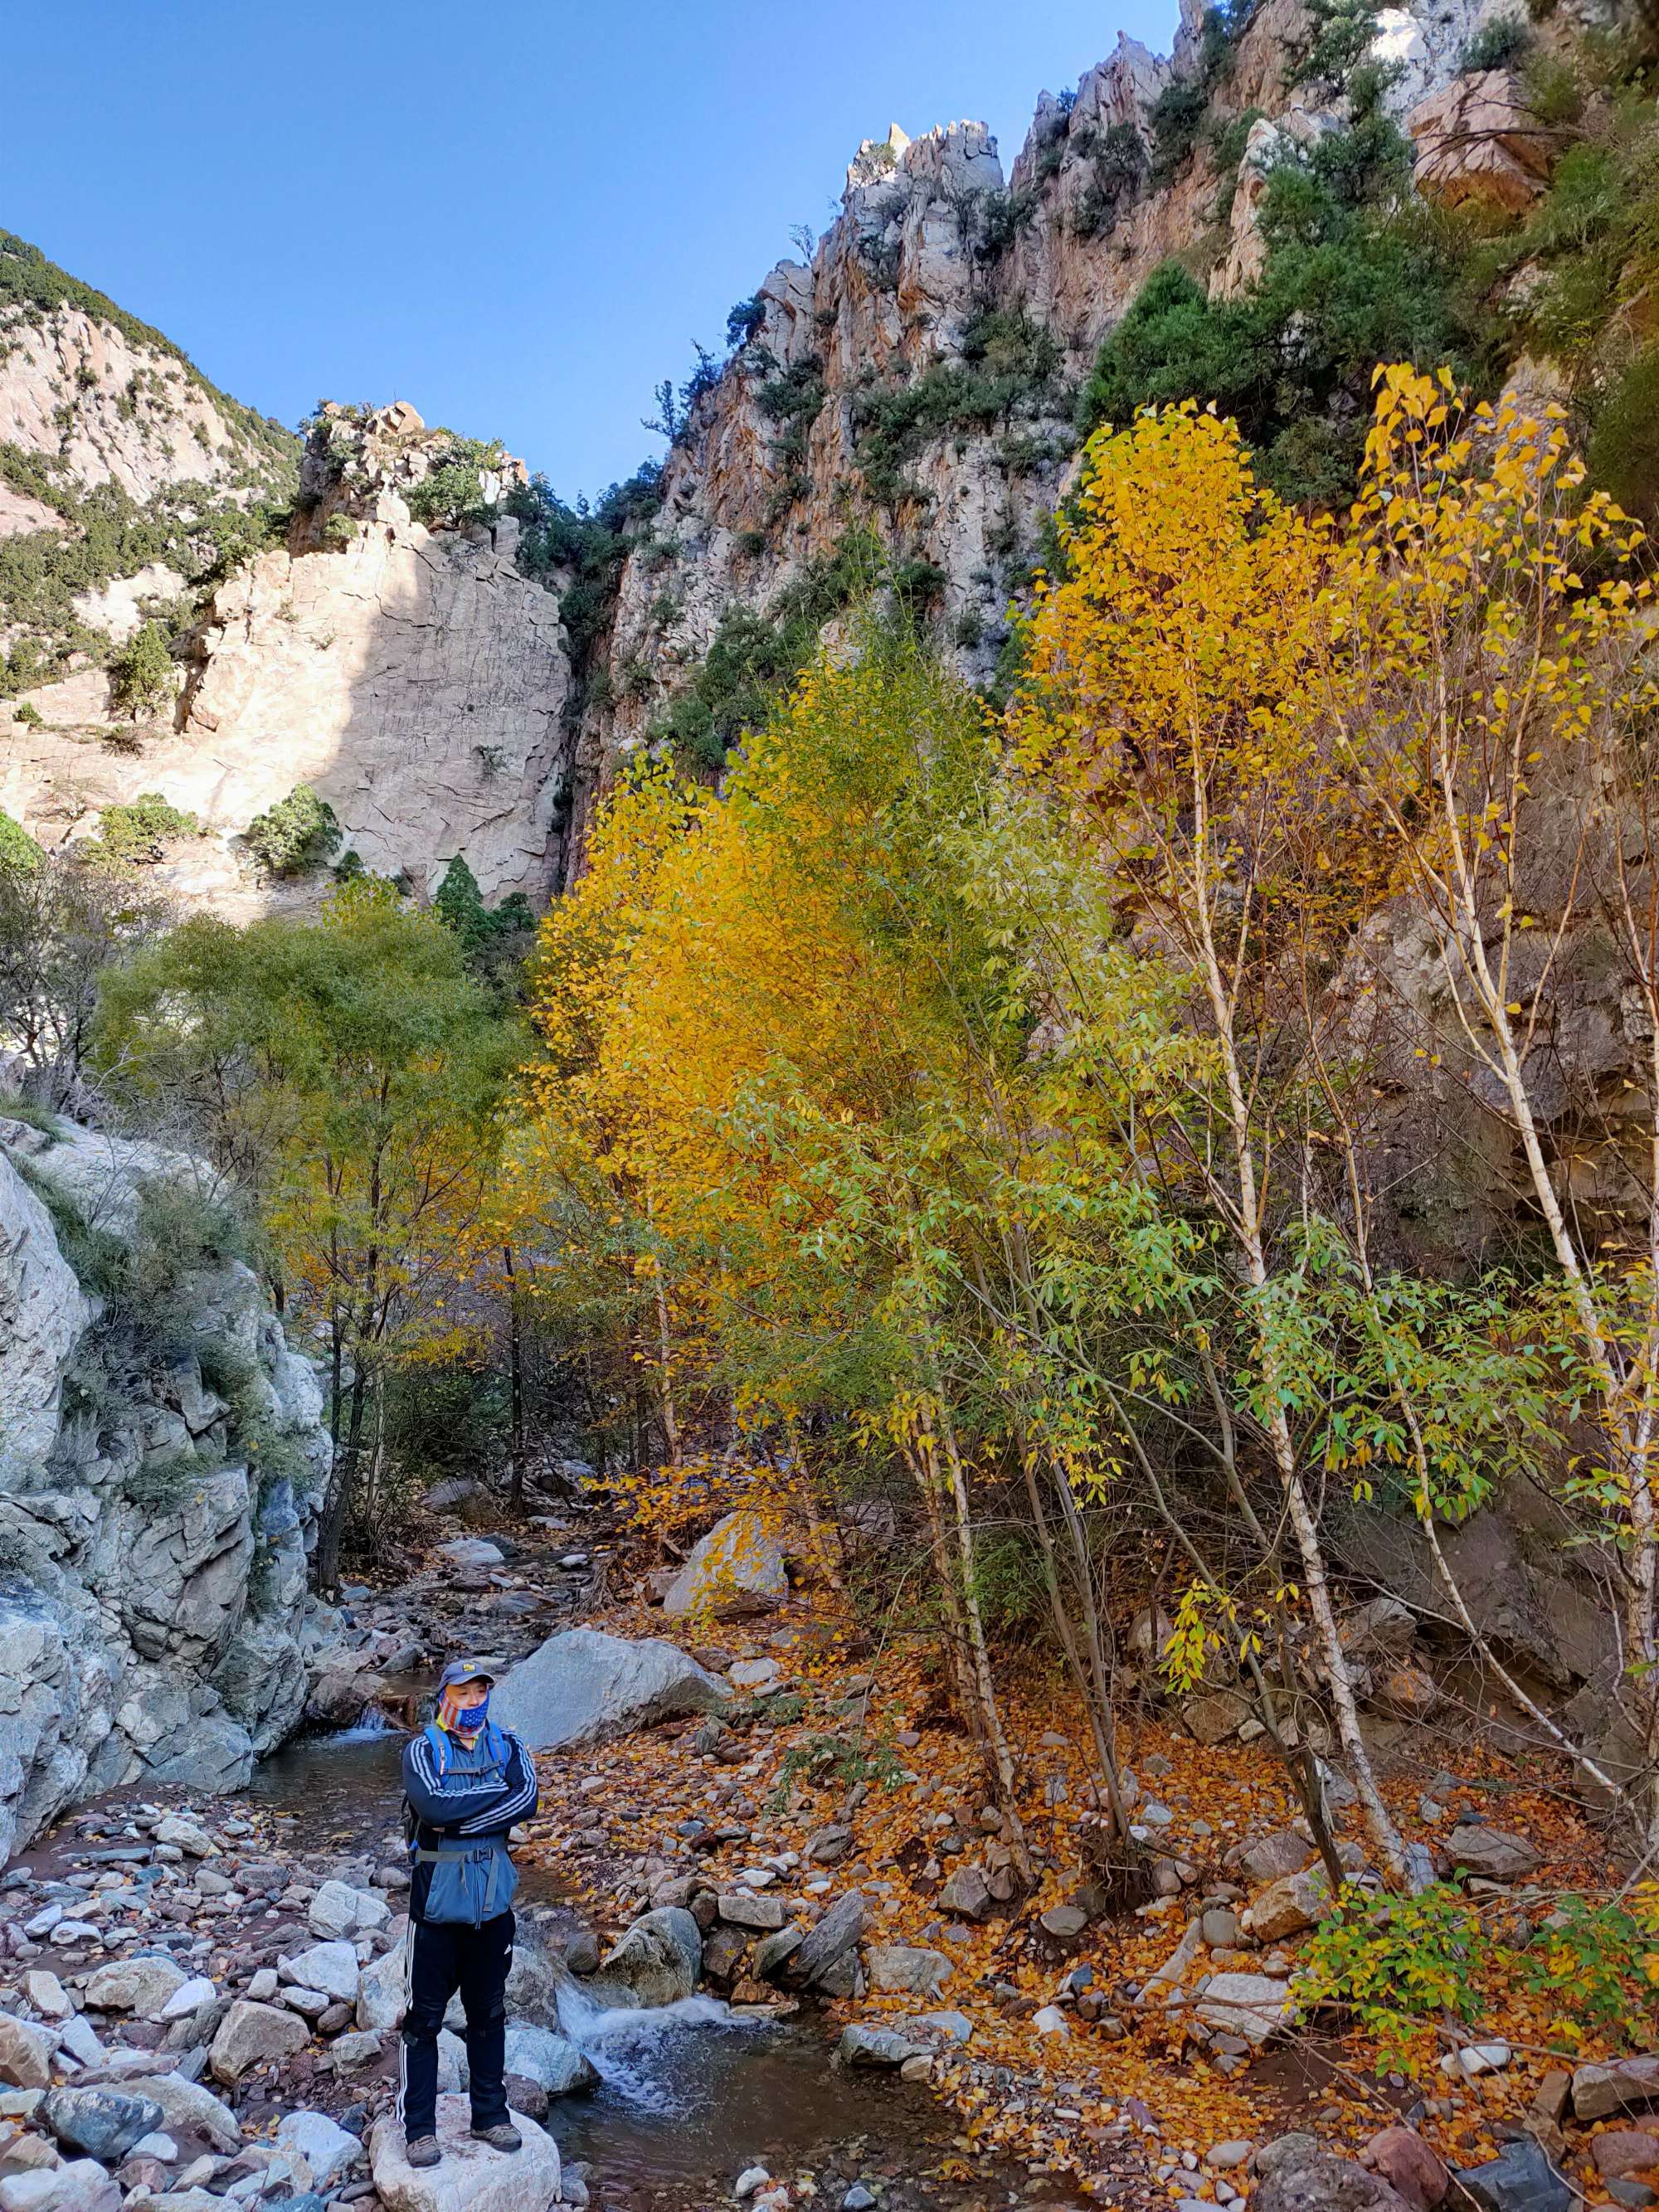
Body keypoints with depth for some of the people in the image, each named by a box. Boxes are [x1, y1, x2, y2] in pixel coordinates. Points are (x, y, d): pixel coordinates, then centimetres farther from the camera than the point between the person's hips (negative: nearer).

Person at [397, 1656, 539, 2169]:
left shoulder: (506, 1746, 1)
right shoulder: (422, 1750, -8)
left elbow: (527, 1801, -16)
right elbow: (434, 1807, -26)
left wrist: (459, 1821, -20)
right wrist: (496, 1790, -17)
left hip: (493, 1901, 3)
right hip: (437, 1900, -3)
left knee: (489, 2014, 16)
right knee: (423, 2016, 5)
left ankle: (490, 2116, 30)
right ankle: (419, 2127, 19)